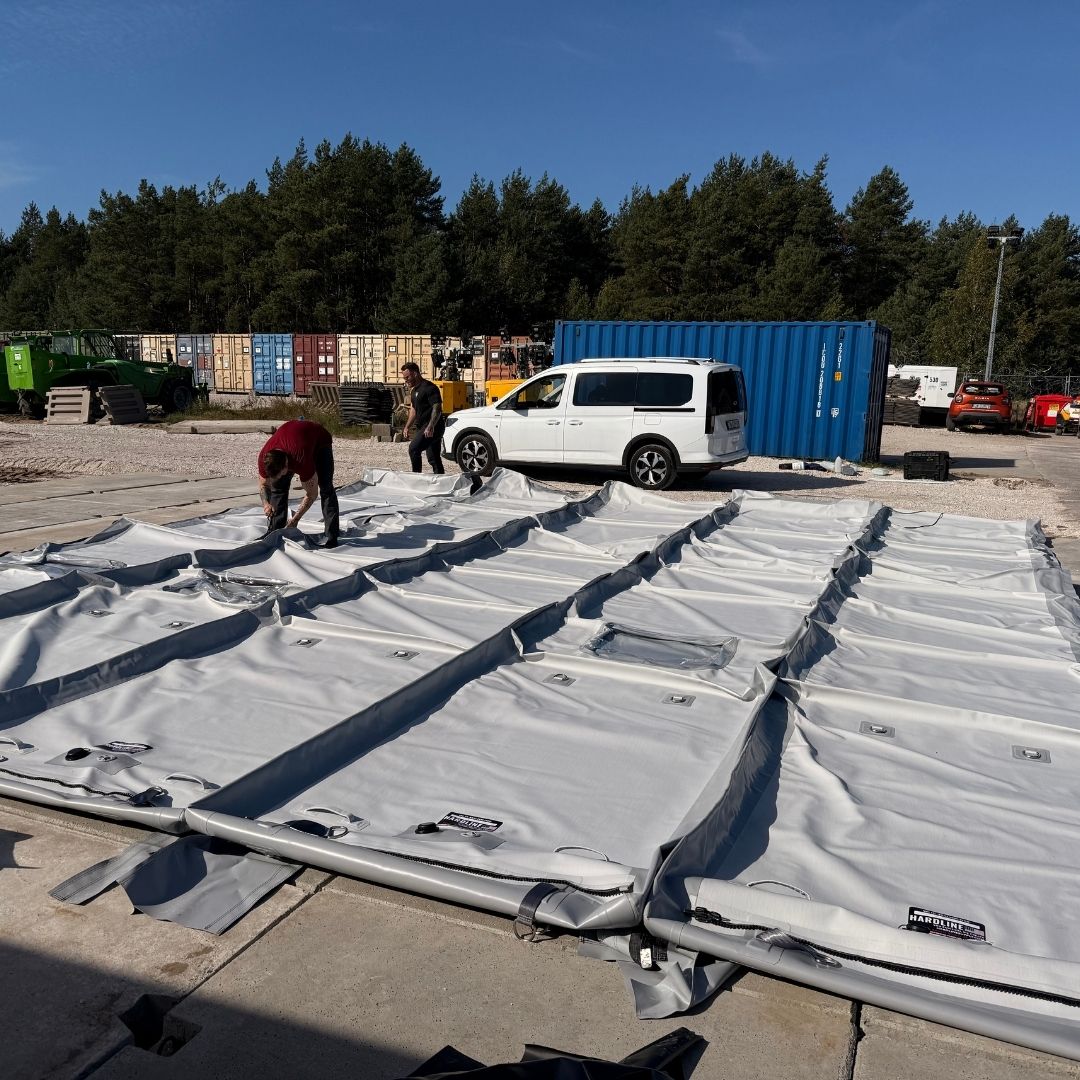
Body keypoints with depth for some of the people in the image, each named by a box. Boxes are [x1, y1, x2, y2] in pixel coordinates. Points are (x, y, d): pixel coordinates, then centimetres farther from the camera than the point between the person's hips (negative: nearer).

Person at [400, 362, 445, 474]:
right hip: (423, 427, 10)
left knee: (413, 449, -20)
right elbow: (414, 410, 29)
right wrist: (407, 427, 22)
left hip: (432, 428, -10)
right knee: (433, 458, 9)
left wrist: (430, 427, -31)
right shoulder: (414, 390, 19)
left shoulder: (429, 388, -12)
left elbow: (437, 408, -21)